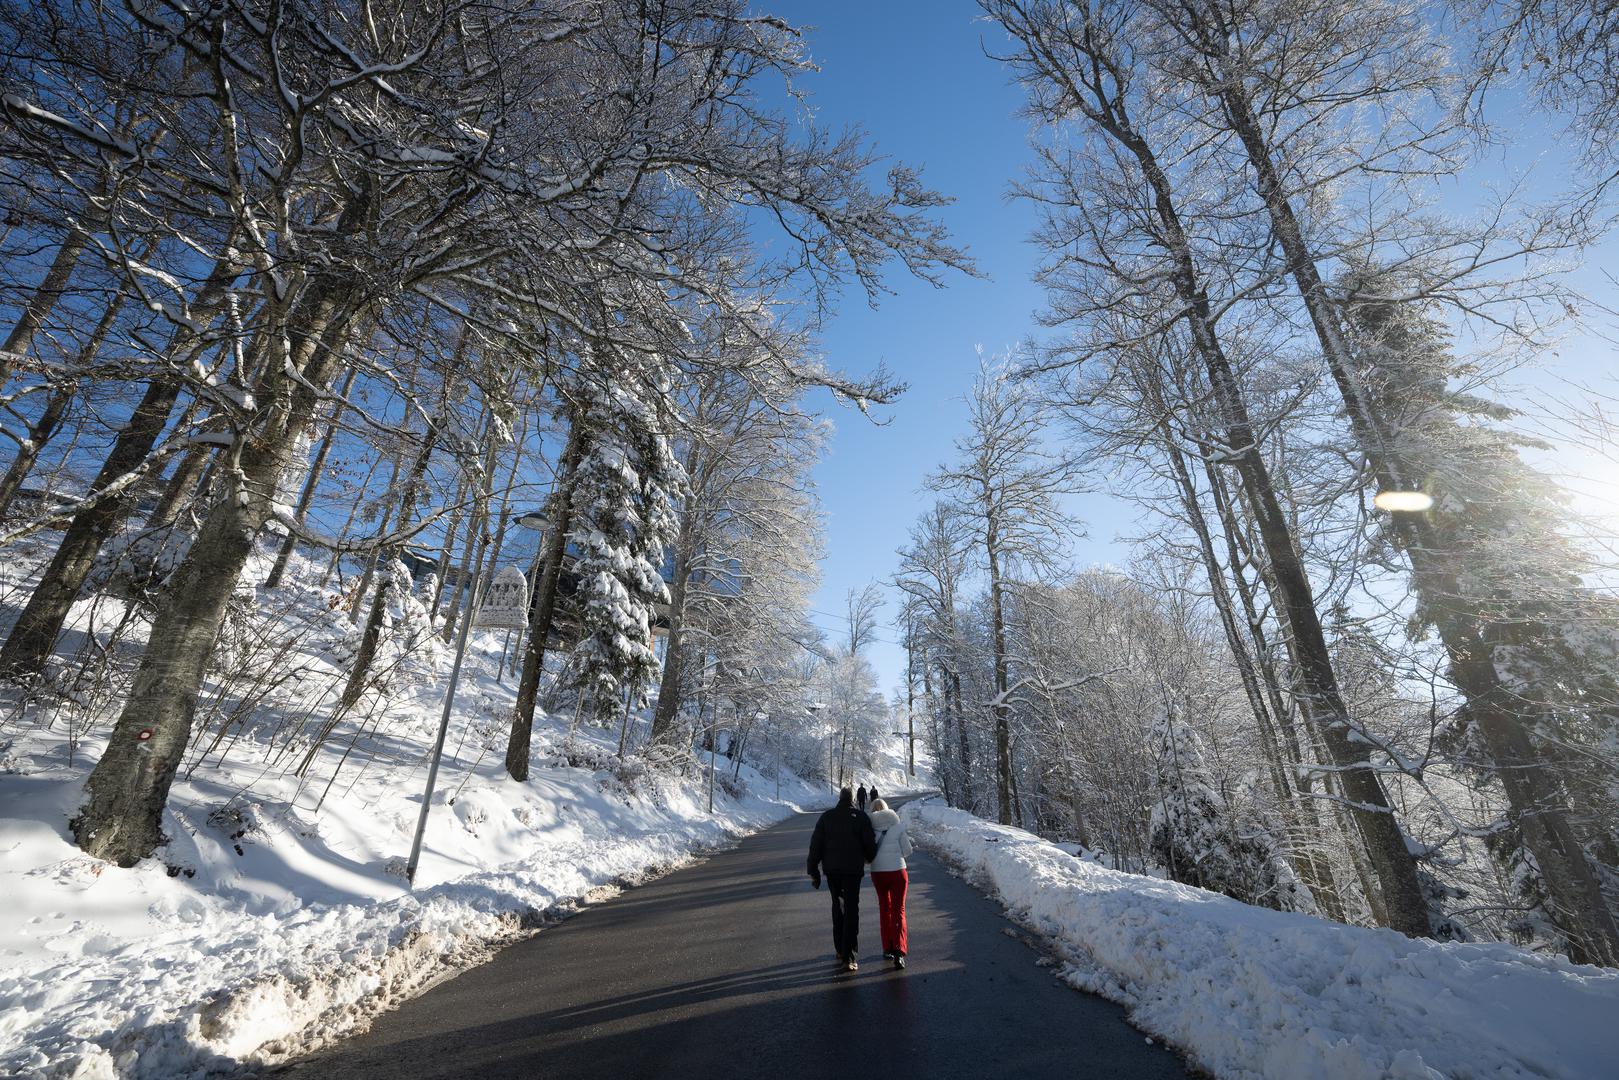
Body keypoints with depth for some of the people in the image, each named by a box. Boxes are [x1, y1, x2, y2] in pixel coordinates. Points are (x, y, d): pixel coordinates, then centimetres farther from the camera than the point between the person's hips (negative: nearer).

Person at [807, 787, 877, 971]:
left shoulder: (826, 817, 3)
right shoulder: (861, 816, -4)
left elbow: (815, 846, 2)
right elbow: (870, 843, -4)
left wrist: (813, 871, 7)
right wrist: (870, 859, 17)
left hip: (831, 870, 3)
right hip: (853, 870, -3)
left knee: (838, 908, 19)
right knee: (851, 911, 2)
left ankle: (840, 951, 26)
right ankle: (849, 957, -2)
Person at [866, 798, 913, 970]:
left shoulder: (870, 826, -7)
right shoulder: (898, 825, -8)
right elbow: (907, 851, -3)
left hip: (878, 873, 2)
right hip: (897, 871, -2)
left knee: (884, 909, 20)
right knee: (898, 911, 5)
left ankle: (888, 948, 27)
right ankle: (898, 952, -10)